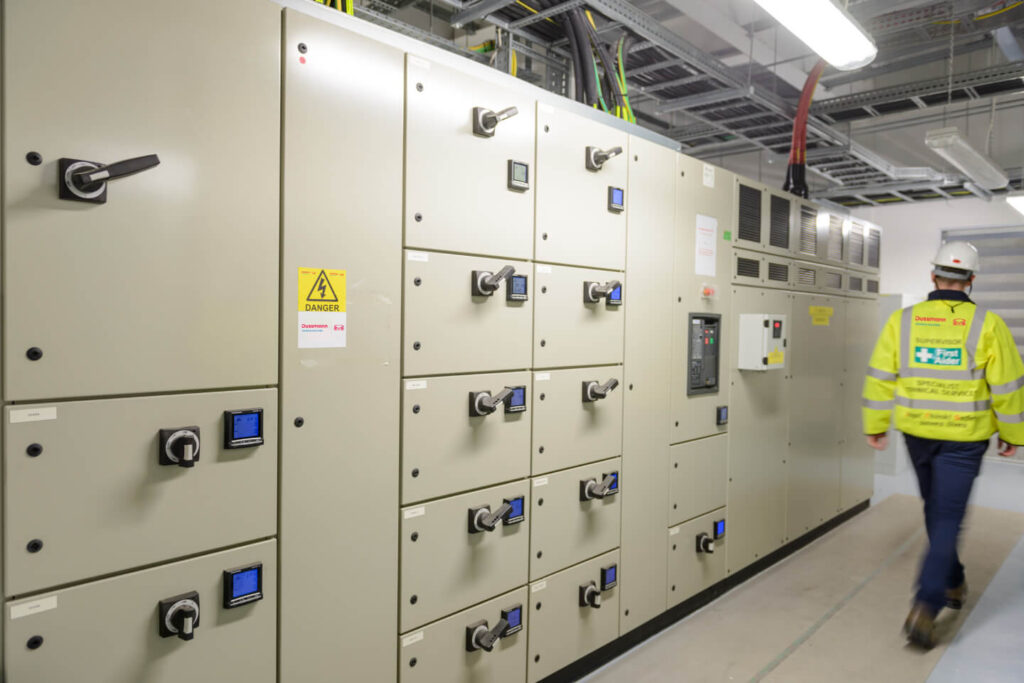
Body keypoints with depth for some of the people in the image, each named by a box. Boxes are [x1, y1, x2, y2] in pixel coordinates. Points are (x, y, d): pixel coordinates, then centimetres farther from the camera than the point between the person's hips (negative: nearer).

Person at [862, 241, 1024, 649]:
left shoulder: (902, 321, -4)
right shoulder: (987, 325, -11)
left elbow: (880, 377, -2)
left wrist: (875, 426, 8)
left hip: (917, 433, 3)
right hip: (963, 439, -3)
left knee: (937, 510, 22)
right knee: (947, 518, 1)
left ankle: (952, 583, 40)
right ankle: (926, 607, -8)